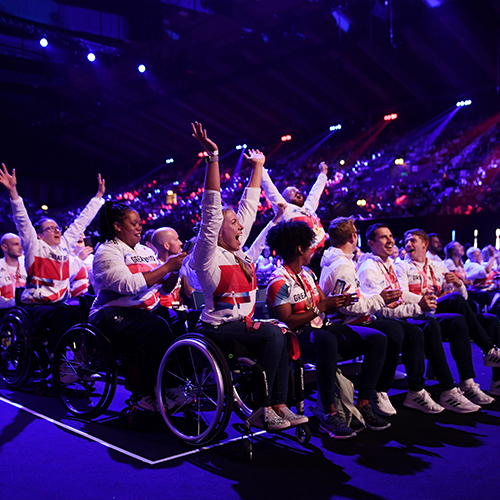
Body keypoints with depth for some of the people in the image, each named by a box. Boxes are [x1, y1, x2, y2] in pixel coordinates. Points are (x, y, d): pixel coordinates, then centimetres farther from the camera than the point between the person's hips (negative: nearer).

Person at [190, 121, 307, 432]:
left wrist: (258, 166, 26)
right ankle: (261, 408, -19)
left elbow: (249, 206, 21)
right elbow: (211, 210, -16)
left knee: (280, 335, -15)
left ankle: (279, 405, -14)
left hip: (243, 324, 8)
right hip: (218, 329, -8)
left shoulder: (237, 251, 16)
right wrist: (213, 157, -21)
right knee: (272, 334, -25)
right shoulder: (208, 253, -5)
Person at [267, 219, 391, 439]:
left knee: (377, 339, -6)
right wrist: (321, 307, -17)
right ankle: (330, 414, -33)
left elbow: (323, 304, 15)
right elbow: (288, 323, -18)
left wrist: (338, 301, -7)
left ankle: (363, 405, -9)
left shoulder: (308, 273, 16)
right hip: (299, 336, -9)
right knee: (327, 340, -43)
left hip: (321, 328, 9)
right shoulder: (279, 282, -12)